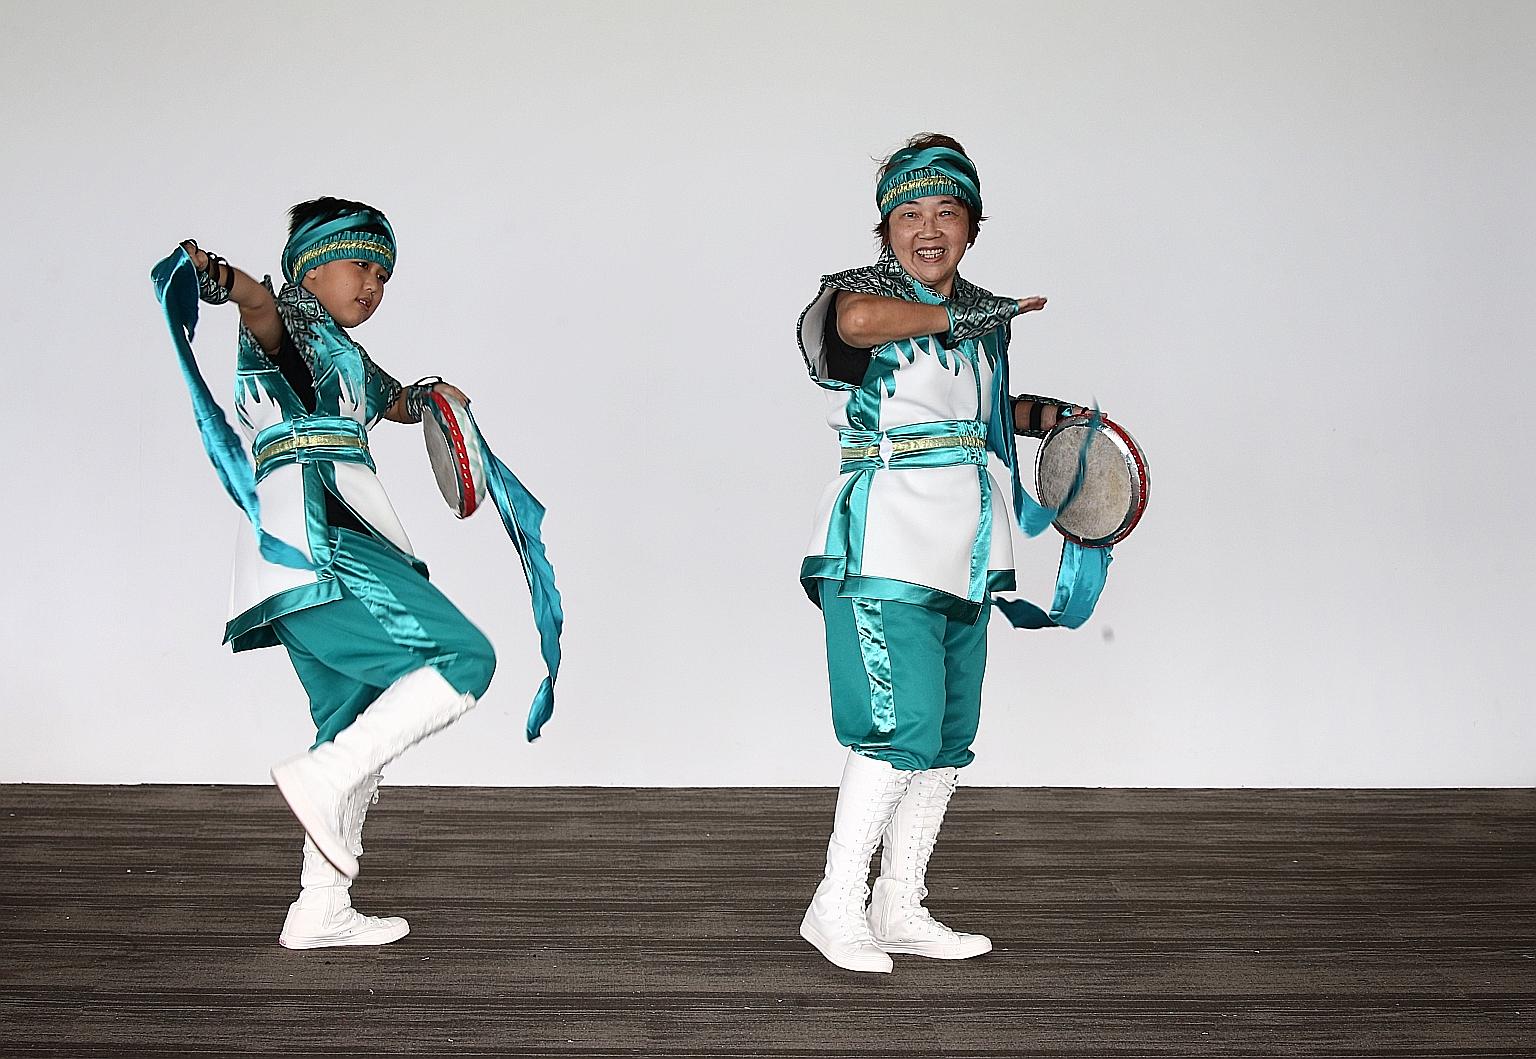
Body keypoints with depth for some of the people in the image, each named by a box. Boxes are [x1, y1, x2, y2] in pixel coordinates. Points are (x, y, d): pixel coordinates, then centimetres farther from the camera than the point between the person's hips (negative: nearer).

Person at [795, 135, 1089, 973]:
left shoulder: (980, 314, 14)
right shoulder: (863, 292, -8)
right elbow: (857, 319, -36)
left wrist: (1049, 414, 16)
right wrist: (959, 318, -25)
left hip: (964, 551, 8)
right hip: (884, 543, -8)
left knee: (950, 738, 11)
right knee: (901, 729, -13)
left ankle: (899, 909, 23)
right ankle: (834, 906, 3)